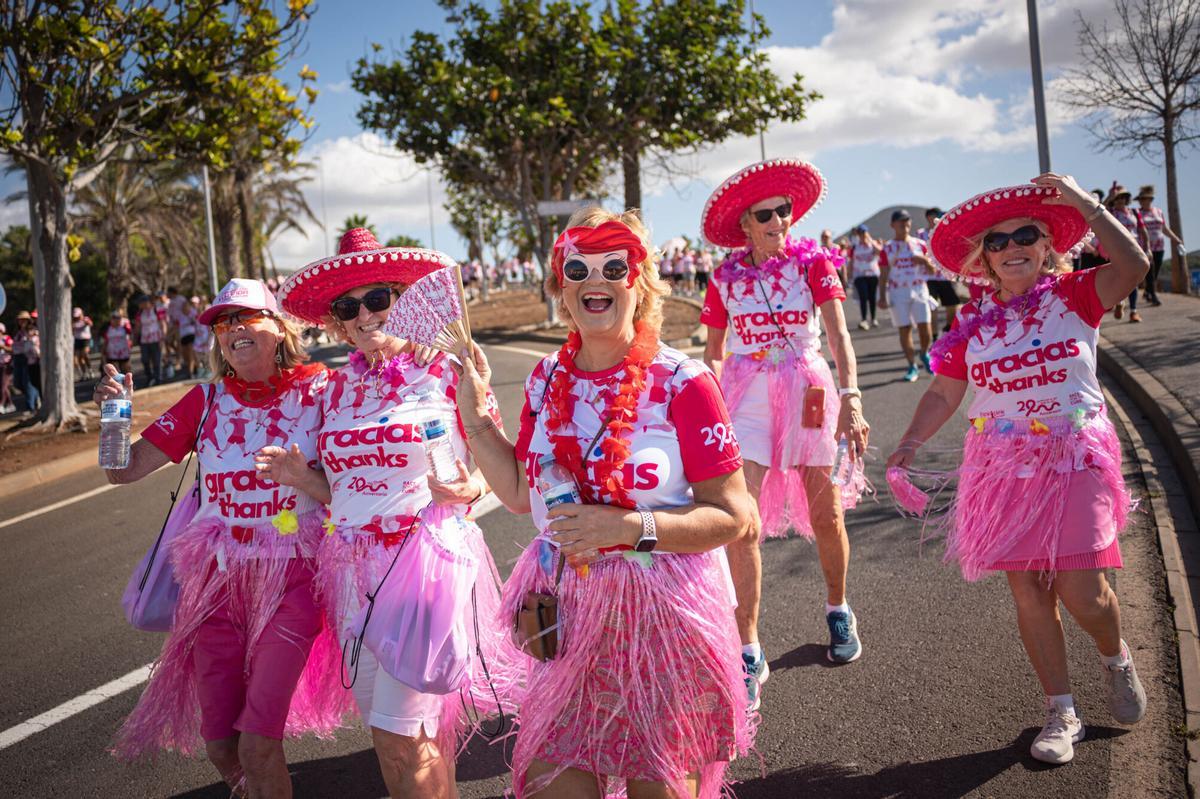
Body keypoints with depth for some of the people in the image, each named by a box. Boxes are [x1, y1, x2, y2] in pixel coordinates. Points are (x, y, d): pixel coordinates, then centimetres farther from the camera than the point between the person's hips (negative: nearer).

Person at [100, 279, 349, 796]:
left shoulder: (315, 388, -3)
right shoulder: (207, 400, 4)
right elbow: (125, 470, 3)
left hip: (290, 579, -3)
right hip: (217, 578, 3)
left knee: (257, 745, -9)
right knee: (220, 747, 9)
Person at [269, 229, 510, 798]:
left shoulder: (447, 372, -6)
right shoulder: (339, 387, 11)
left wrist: (462, 489, -21)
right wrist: (302, 477, -1)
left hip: (428, 558, -6)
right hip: (355, 567, 6)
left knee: (404, 734, -6)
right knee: (383, 727, 14)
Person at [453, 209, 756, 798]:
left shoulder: (683, 383, -12)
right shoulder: (547, 380, 4)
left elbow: (731, 516, -12)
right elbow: (522, 494, 12)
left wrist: (633, 527, -23)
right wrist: (475, 419, 3)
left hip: (662, 616, -4)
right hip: (567, 614, 4)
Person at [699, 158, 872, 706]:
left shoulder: (813, 261, -3)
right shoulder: (725, 277, 3)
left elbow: (838, 334, -13)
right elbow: (713, 352, 11)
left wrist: (850, 398, -25)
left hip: (806, 388, 0)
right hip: (746, 393, 1)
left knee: (825, 515, 9)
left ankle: (838, 610, 37)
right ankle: (749, 652, -1)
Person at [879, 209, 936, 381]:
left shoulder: (920, 244, 8)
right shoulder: (887, 248, 4)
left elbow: (932, 271, 10)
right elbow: (883, 274, 3)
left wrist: (925, 260, -11)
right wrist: (882, 296, -5)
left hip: (919, 290, 1)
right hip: (898, 293, -1)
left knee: (925, 327, -5)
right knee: (904, 330, -2)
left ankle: (924, 354, 25)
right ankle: (912, 367, 7)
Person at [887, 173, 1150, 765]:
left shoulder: (1074, 295, -1)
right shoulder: (973, 321, 5)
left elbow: (1133, 266, -19)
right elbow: (944, 393, 6)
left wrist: (1084, 203, -17)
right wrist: (911, 444, -7)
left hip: (1074, 463, -2)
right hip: (1004, 472, 3)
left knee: (1082, 594, -8)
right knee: (1029, 592, 5)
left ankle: (1116, 659, 29)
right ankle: (1061, 712, 21)